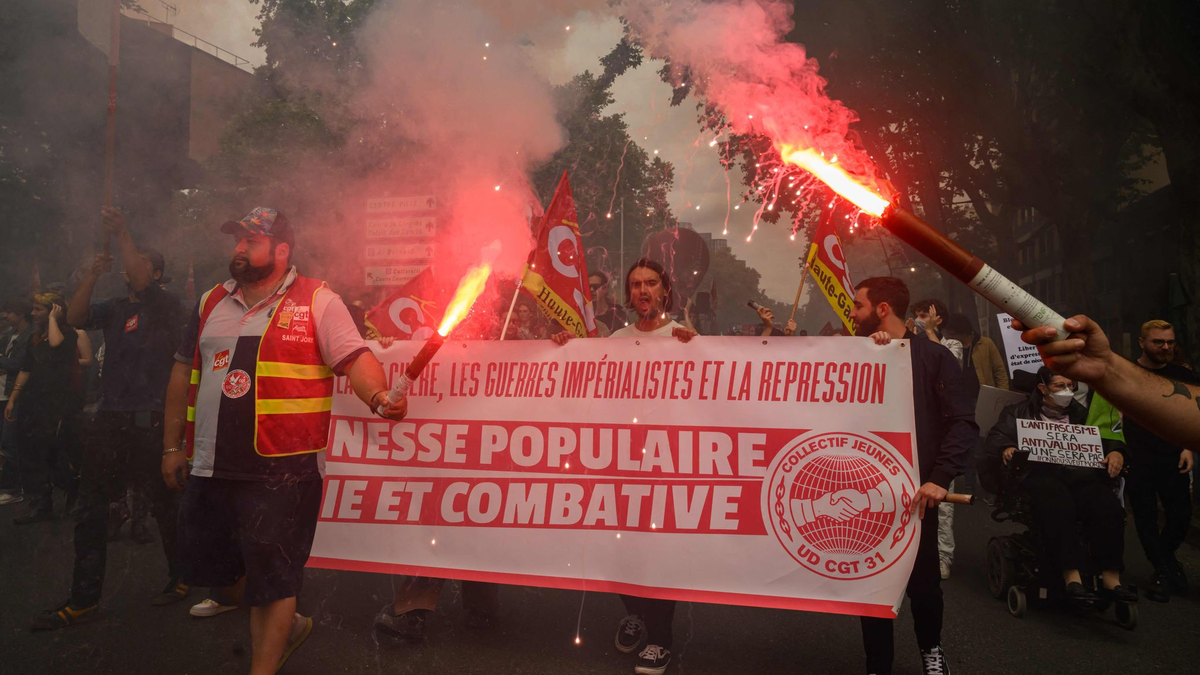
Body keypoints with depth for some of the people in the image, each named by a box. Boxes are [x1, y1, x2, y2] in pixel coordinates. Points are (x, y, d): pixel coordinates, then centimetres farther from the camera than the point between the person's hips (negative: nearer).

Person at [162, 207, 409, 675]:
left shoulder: (317, 302, -4)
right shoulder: (212, 304, 14)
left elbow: (355, 358, -12)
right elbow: (184, 373, 19)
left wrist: (377, 396, -33)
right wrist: (173, 445, 17)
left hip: (282, 469, -7)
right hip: (210, 466, 7)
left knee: (272, 577, 2)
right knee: (207, 564, 18)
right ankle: (285, 626, 40)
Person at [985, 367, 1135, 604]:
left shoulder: (1081, 414, 32)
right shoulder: (1020, 412, 21)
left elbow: (1108, 440, 25)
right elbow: (996, 437, 8)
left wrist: (1116, 452, 0)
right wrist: (1006, 449, -15)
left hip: (1081, 474, 4)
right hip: (1040, 472, -3)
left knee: (1108, 504, -30)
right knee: (1058, 504, -38)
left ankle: (1111, 577, -25)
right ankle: (1072, 577, -39)